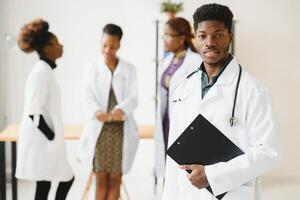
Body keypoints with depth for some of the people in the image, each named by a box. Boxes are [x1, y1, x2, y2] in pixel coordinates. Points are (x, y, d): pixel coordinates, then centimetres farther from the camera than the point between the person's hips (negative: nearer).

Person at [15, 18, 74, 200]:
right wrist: (52, 137, -16)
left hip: (45, 139, 10)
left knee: (67, 179, 15)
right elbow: (34, 112, -22)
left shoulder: (44, 70, 13)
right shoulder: (42, 72, -17)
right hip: (42, 140, -10)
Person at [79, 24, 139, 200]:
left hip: (121, 128, 0)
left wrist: (120, 110, -26)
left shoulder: (129, 69, 6)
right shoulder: (92, 68, 5)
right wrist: (97, 112, -26)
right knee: (101, 179, 3)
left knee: (115, 180, 5)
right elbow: (87, 96, -4)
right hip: (98, 129, 0)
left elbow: (133, 98, -4)